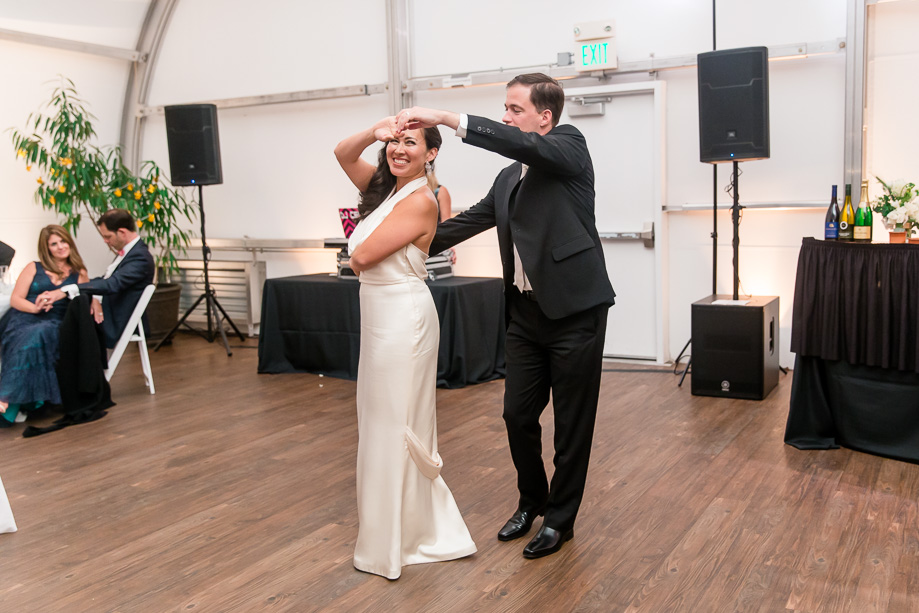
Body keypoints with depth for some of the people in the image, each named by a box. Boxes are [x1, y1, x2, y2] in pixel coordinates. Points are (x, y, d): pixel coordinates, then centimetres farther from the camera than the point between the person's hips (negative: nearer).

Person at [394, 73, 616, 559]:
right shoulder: (508, 178, 16)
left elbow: (527, 146, -24)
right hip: (525, 312, 7)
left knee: (572, 423, 6)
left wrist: (446, 118, -27)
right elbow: (468, 222, 19)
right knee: (518, 414, 12)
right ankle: (531, 501, 35)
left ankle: (560, 518, 23)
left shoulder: (569, 145, -4)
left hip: (573, 309, -7)